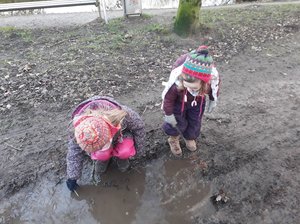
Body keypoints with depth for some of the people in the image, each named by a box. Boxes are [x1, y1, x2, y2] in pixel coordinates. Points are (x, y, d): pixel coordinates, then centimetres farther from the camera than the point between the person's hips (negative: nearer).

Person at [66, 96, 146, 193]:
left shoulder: (122, 115, -42)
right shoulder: (78, 126, -35)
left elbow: (139, 126, -20)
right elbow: (74, 151, -18)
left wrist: (138, 151, -9)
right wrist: (72, 177, -9)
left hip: (121, 133, -1)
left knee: (125, 151, -30)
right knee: (101, 155, -28)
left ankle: (121, 157, 5)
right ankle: (103, 157, 7)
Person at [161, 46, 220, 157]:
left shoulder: (213, 78, -39)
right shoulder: (176, 82, -46)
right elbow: (168, 98, -25)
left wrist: (213, 100, 6)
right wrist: (168, 114, -11)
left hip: (198, 101, 3)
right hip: (178, 102, -3)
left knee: (195, 122, 17)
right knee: (178, 123, 9)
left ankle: (189, 137, 52)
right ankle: (173, 139, 44)